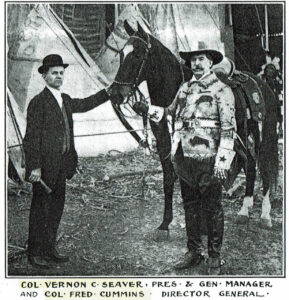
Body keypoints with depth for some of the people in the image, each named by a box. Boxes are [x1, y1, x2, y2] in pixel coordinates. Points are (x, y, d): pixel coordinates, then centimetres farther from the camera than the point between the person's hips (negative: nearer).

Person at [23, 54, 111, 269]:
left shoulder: (65, 100, 12)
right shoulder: (38, 103, -11)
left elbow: (84, 104, 31)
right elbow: (31, 137, -15)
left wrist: (109, 93, 29)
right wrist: (35, 167, -20)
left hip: (61, 166, 8)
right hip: (45, 166, -8)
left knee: (57, 208, 14)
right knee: (40, 210, 1)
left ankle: (49, 250, 25)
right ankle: (35, 253, 11)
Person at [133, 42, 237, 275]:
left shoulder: (221, 90, -6)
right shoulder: (185, 88, 12)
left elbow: (229, 129, -10)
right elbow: (171, 112, 28)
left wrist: (222, 161, -16)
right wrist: (148, 110, 13)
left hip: (208, 160, -6)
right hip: (184, 158, 6)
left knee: (212, 208, 2)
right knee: (190, 205, 14)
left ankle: (215, 258, 14)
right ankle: (194, 251, 27)